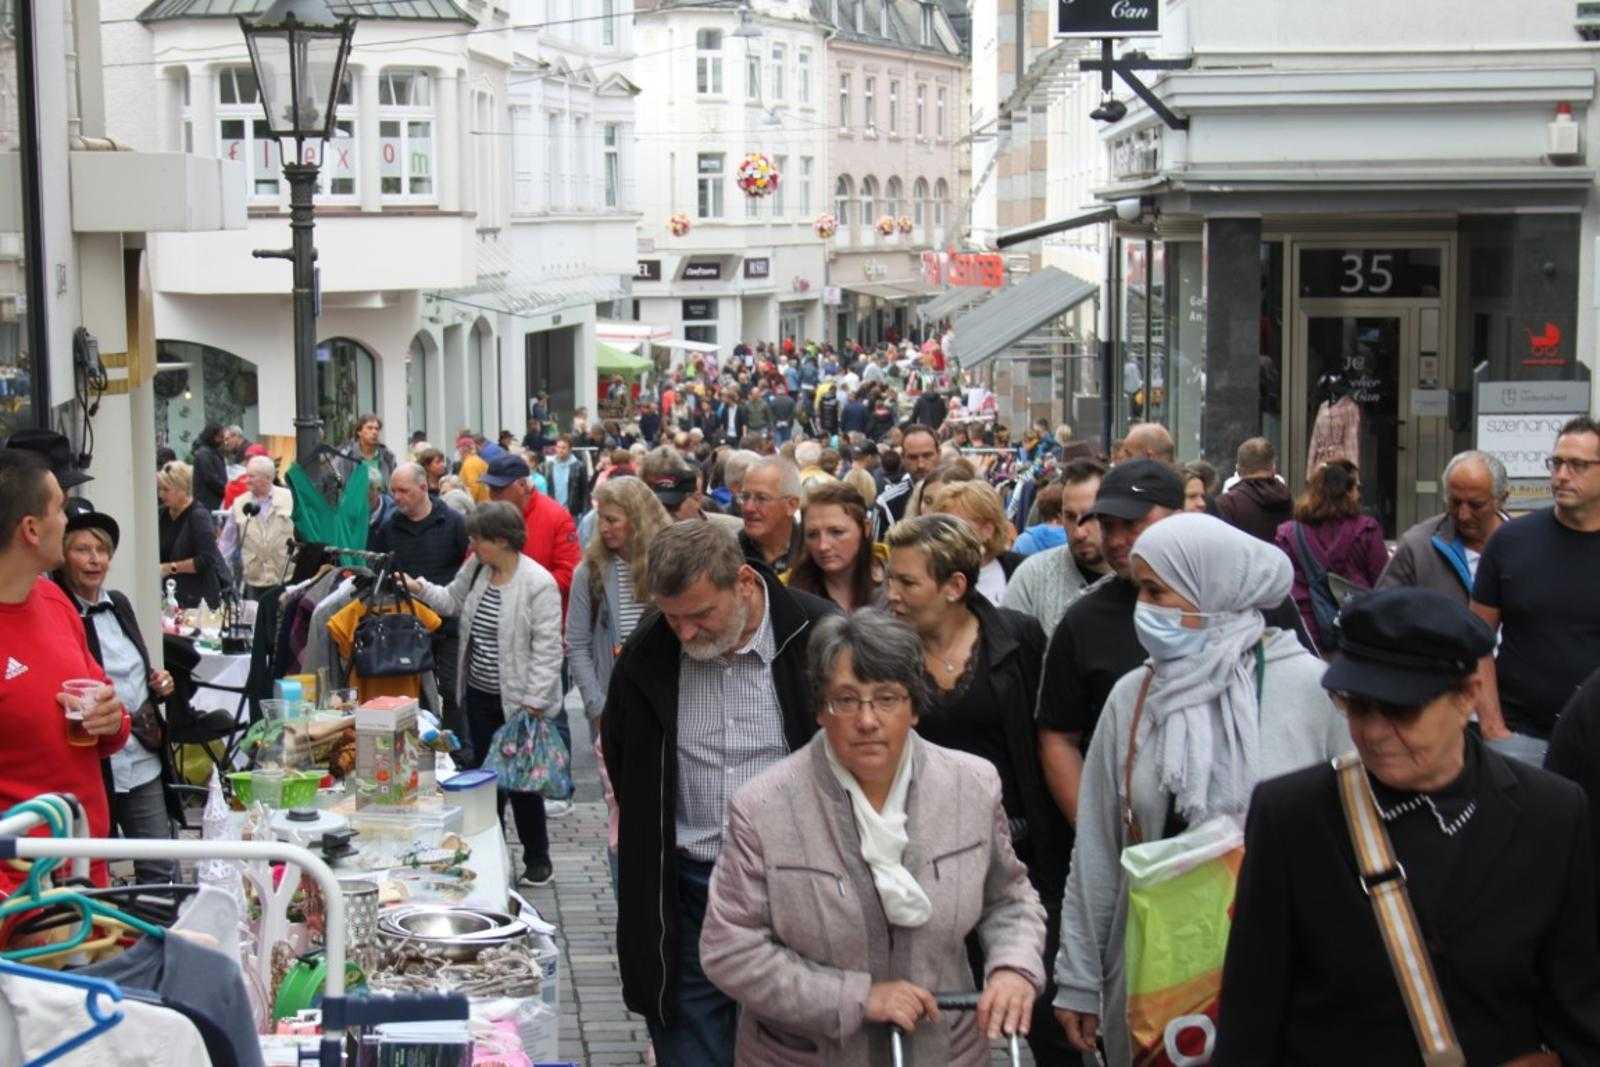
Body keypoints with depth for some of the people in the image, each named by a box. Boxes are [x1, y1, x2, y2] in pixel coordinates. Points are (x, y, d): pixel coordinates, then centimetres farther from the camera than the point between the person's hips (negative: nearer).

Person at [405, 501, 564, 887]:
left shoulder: (538, 584, -20)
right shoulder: (476, 568, 2)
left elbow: (547, 648, -20)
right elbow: (452, 600, 21)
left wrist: (534, 700, -21)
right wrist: (420, 589, 5)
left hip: (517, 701, -7)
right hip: (480, 696, 7)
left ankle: (537, 860, 18)